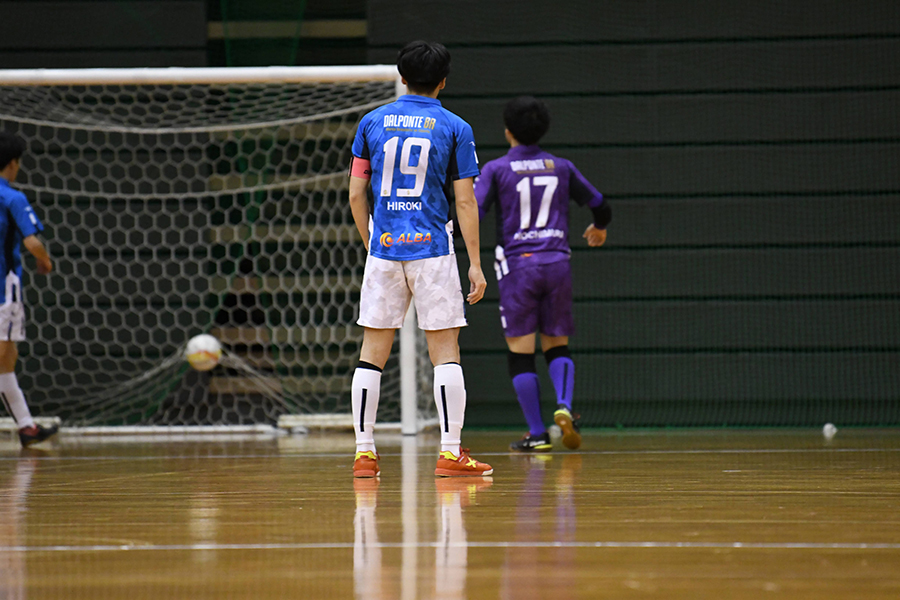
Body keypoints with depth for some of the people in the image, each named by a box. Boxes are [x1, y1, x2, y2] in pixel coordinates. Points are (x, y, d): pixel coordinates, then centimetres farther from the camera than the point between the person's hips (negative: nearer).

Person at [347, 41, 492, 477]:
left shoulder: (372, 122, 6)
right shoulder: (454, 128, 0)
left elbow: (356, 195, 7)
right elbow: (465, 202, -3)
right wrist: (475, 263, 0)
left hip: (384, 247, 2)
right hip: (433, 249, -2)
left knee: (372, 352, 6)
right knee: (445, 351, 1)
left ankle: (364, 453, 4)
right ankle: (450, 453, -4)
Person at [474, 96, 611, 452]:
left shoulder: (496, 169, -1)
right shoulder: (561, 168, 9)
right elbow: (599, 204, 21)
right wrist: (599, 227, 43)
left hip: (517, 264, -3)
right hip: (557, 262, 3)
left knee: (521, 352, 2)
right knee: (557, 346, 13)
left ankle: (537, 435, -1)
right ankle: (564, 406, -14)